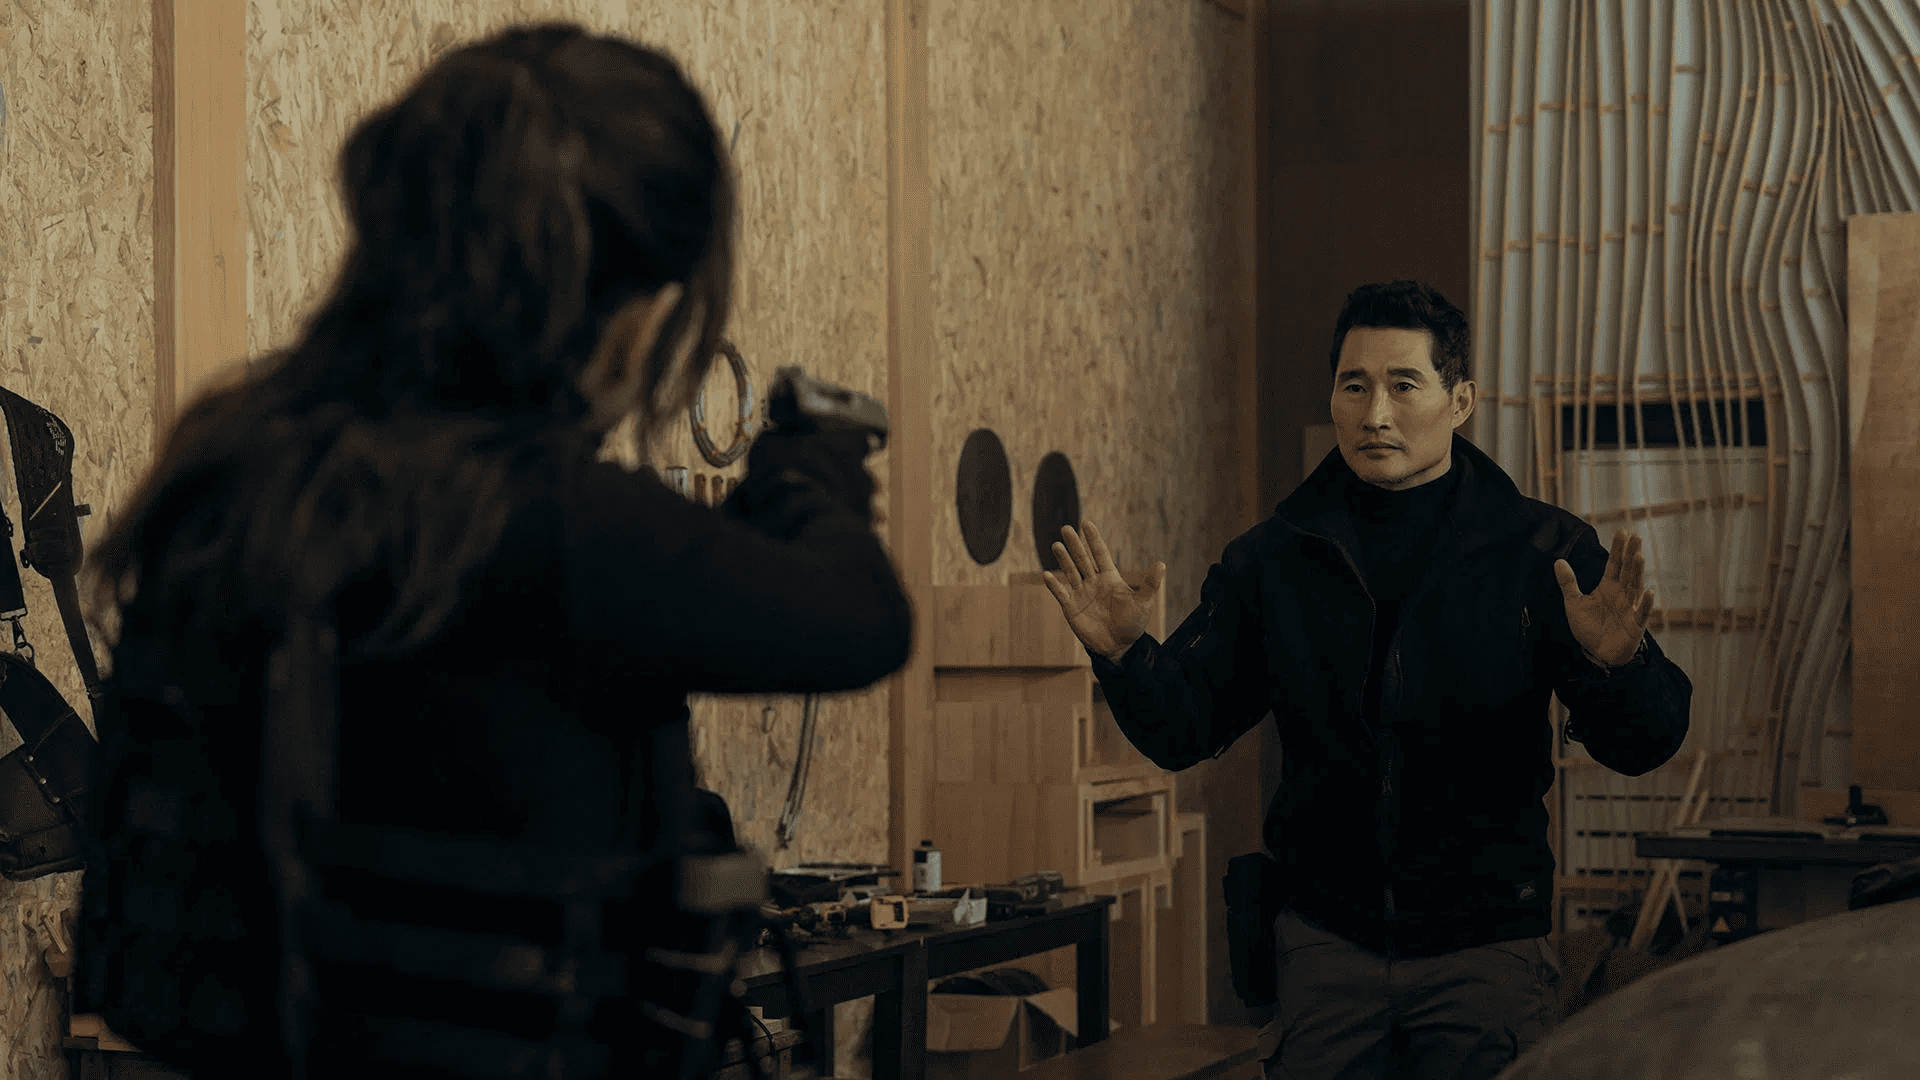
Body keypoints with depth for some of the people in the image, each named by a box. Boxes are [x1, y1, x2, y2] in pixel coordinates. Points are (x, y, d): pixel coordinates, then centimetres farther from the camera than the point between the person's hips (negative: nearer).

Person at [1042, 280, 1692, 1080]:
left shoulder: (1542, 555, -3)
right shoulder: (1273, 560, 5)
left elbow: (1643, 745, -9)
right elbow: (1184, 732, 6)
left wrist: (1615, 665, -31)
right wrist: (1123, 655, -15)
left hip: (1484, 948, -1)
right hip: (1326, 941, 2)